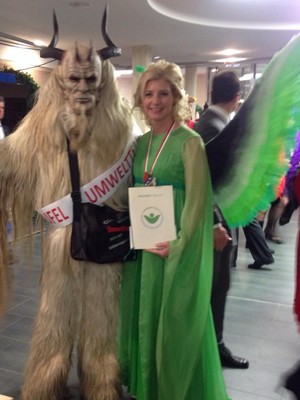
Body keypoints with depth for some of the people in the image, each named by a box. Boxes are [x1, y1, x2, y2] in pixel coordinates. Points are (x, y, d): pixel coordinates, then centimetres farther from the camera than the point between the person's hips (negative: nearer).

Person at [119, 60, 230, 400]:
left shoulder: (189, 142, -10)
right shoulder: (140, 143, 8)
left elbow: (197, 202, -14)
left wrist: (177, 244, -18)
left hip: (175, 249, -6)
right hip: (142, 246, 6)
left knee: (173, 322, 6)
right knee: (143, 316, 17)